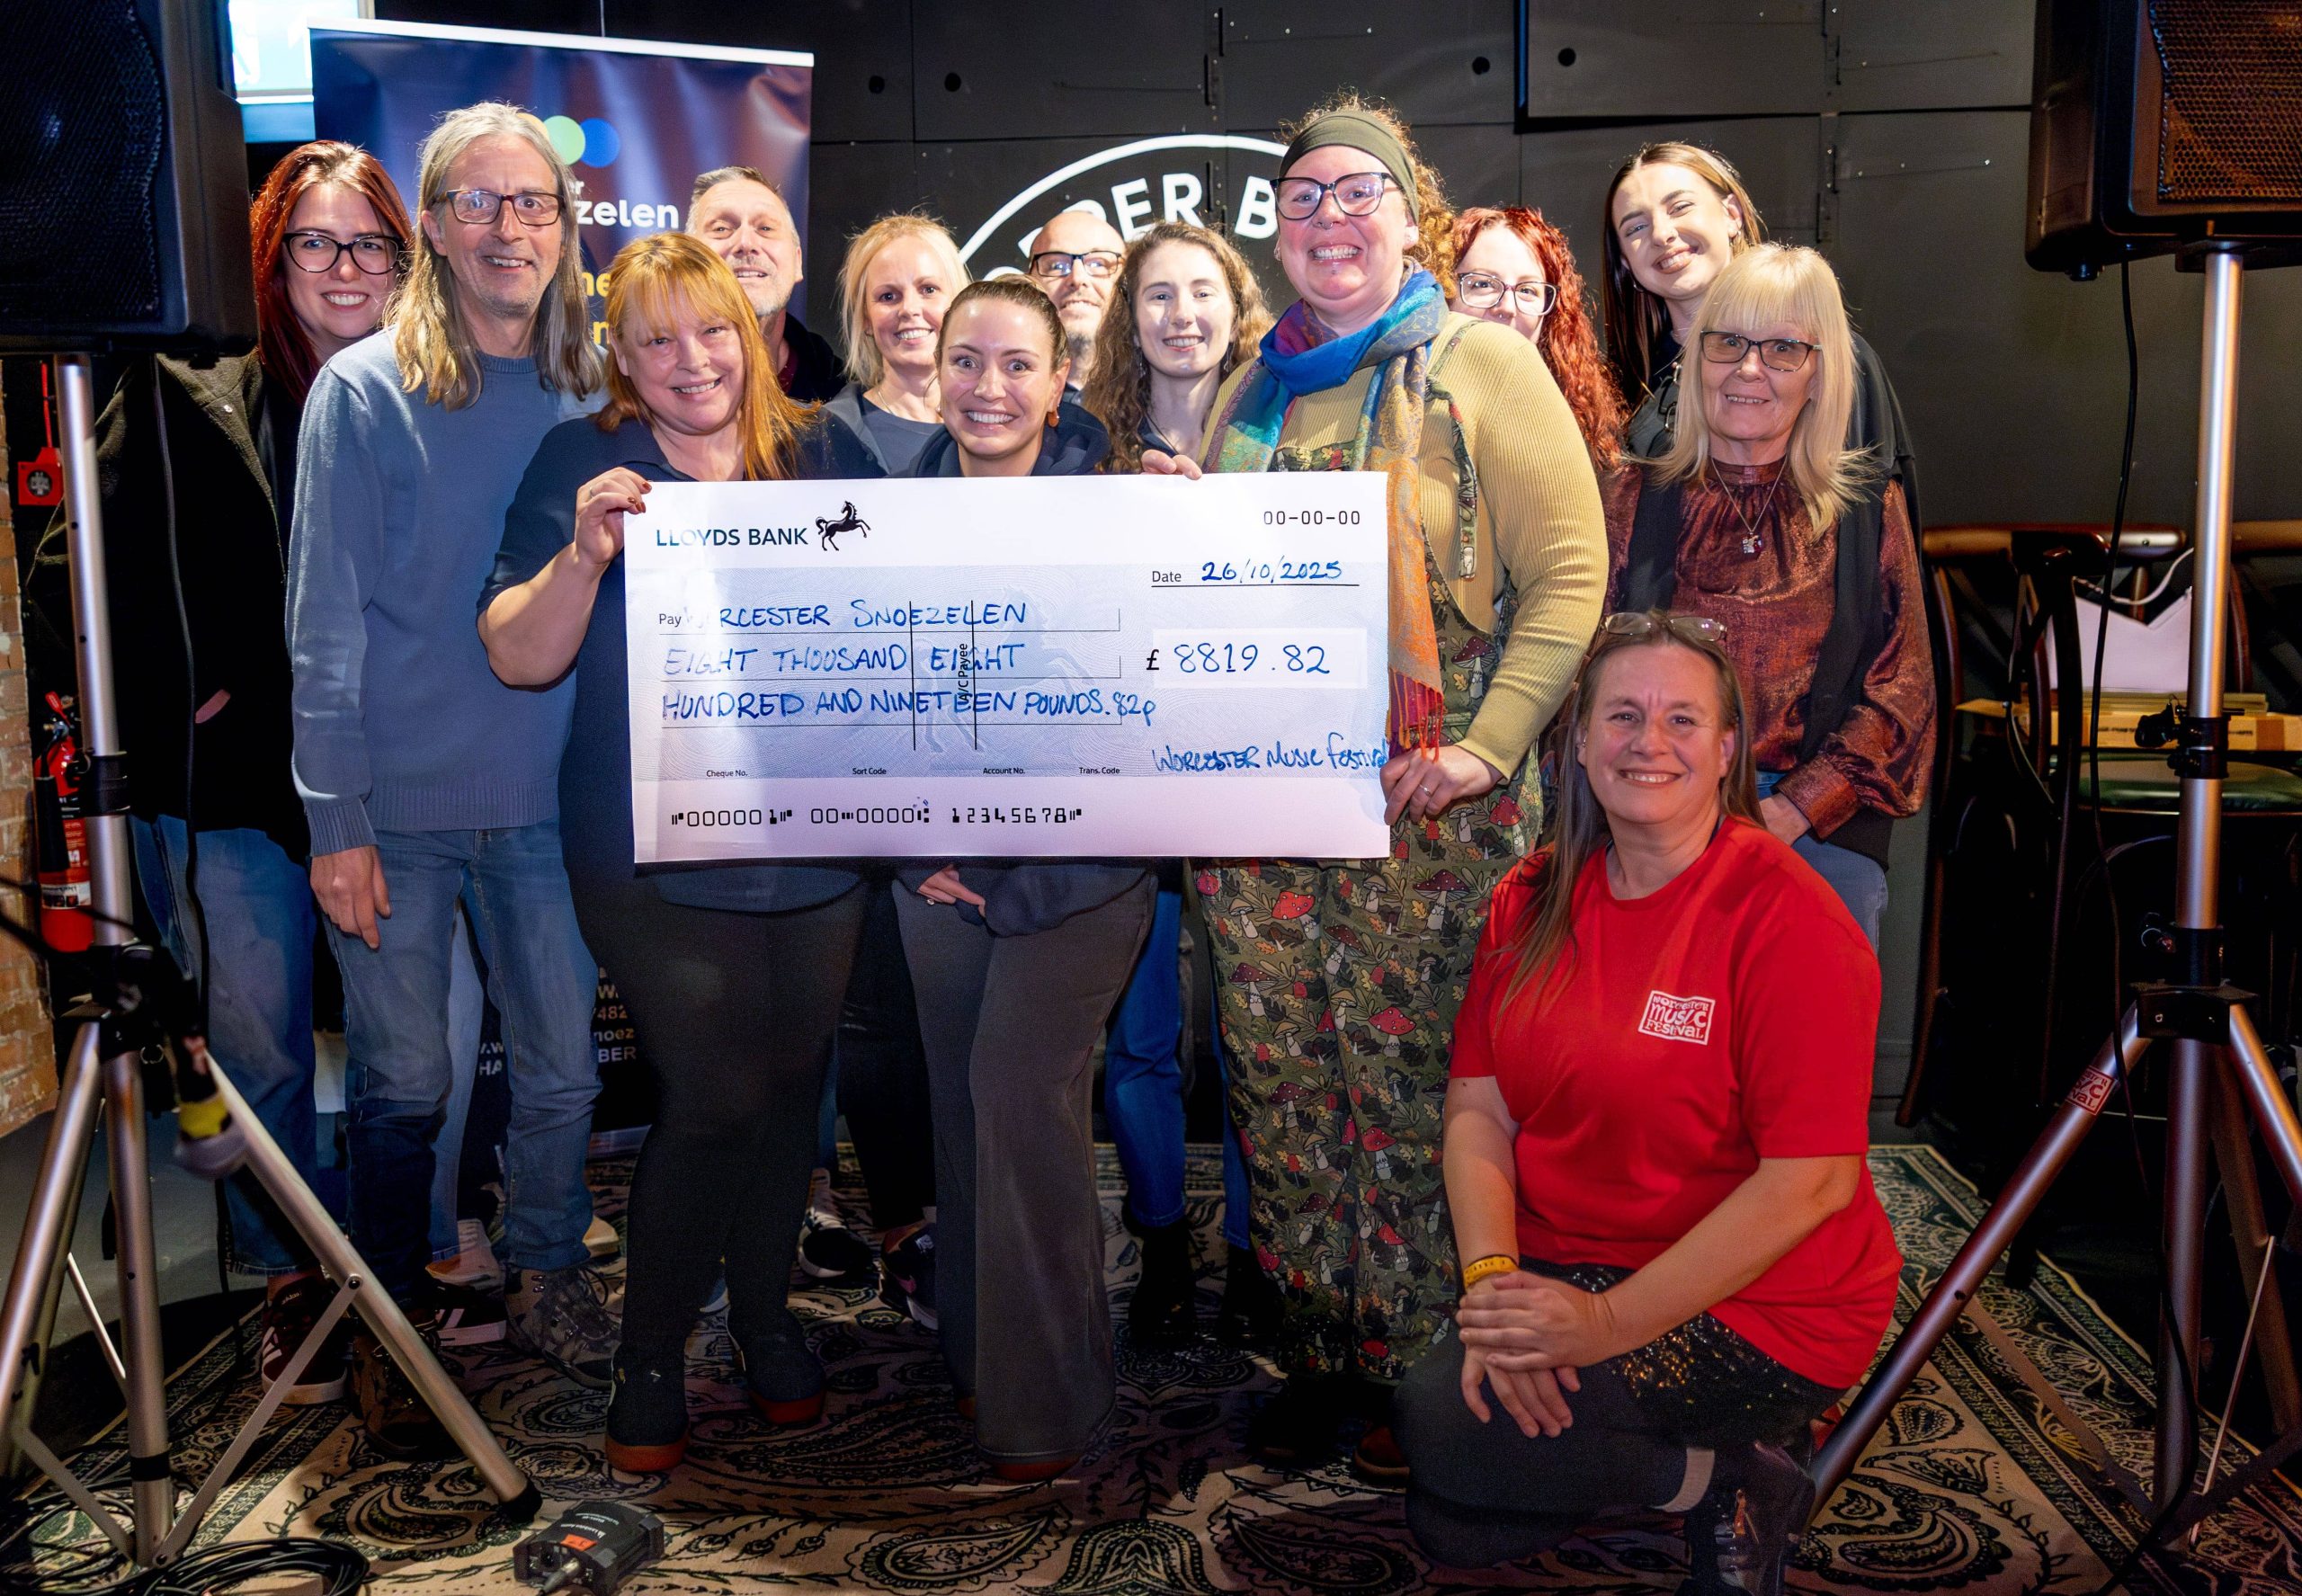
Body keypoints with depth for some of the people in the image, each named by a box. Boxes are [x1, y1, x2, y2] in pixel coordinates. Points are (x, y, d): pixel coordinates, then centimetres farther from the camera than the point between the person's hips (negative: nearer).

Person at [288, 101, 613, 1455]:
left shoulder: (593, 390, 6)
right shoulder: (365, 391, -5)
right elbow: (327, 620, -7)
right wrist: (338, 818, -10)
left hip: (548, 795, 3)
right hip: (402, 804, -3)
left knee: (564, 1067, 11)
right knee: (404, 1085, 7)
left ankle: (547, 1273, 34)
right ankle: (392, 1324, 27)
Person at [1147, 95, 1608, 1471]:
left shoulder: (1483, 365, 1)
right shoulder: (1257, 389, 17)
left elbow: (1567, 573, -5)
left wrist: (1489, 746, -15)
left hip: (1422, 805, -5)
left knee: (1410, 1089, -1)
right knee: (1286, 1088, 9)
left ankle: (1421, 1372, 16)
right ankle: (1319, 1352, 24)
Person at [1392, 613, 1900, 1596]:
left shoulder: (1785, 916, -15)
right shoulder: (1533, 900, 3)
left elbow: (1811, 1180, -20)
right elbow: (1478, 1109, 1)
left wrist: (1609, 1320, -24)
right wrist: (1493, 1279, -17)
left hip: (1755, 1306, -6)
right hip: (1560, 1274, 6)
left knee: (1443, 1426, -21)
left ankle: (1730, 1481, 1)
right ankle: (1687, 1448, 14)